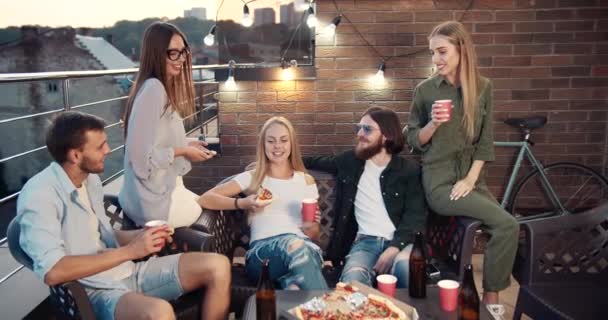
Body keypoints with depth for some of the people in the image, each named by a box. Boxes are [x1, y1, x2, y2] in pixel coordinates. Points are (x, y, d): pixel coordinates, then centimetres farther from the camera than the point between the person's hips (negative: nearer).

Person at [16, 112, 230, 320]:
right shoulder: (39, 195, -17)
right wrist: (129, 251, -23)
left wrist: (141, 235, -2)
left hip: (127, 272, 8)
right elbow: (52, 271, -26)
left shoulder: (90, 178, 9)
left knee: (218, 266, -5)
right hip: (94, 290, -8)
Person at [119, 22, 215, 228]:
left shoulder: (165, 88, 9)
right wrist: (182, 151, -14)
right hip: (155, 200, -9)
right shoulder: (153, 89, -21)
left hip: (164, 189, 9)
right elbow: (142, 155, -26)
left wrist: (185, 145, 1)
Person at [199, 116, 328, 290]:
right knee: (295, 245, -39)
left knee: (300, 248, -40)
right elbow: (205, 199, 7)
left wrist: (311, 227, -2)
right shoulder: (251, 177, 17)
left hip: (304, 245, 2)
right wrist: (242, 203, -8)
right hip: (262, 250, -1)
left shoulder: (306, 181, 22)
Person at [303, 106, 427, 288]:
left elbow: (416, 215, -2)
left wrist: (395, 247, -18)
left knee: (407, 267, -38)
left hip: (399, 241, -1)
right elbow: (316, 162, 34)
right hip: (365, 241, 1)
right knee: (353, 280, -35)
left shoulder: (409, 169, 7)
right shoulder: (349, 161, 15)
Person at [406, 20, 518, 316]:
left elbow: (485, 140, 3)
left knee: (507, 228, -12)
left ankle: (491, 297, 7)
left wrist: (471, 178, -7)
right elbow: (413, 140, 1)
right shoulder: (425, 89, -3)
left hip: (470, 178, 4)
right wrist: (433, 124, -18)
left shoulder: (483, 87, 4)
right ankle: (490, 297, -4)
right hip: (439, 182, -4)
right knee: (507, 225, -19)